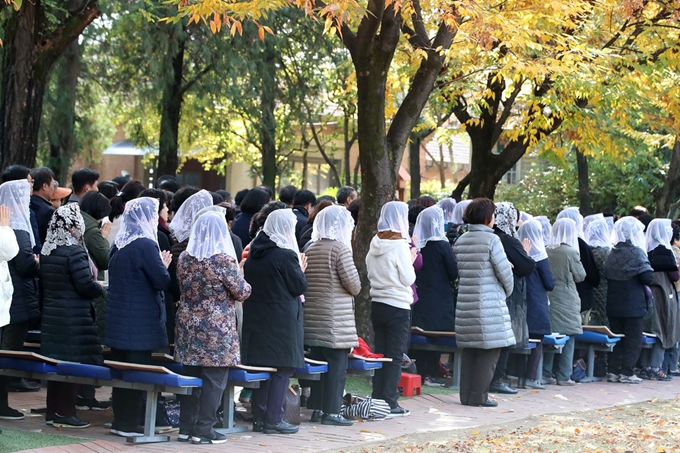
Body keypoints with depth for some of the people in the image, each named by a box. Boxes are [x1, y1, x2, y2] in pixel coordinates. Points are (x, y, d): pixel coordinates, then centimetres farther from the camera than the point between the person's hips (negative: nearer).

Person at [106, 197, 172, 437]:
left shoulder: (119, 245, 9)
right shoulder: (146, 245, -15)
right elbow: (162, 282, -16)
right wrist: (163, 266, 4)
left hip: (118, 317, 8)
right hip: (141, 322, -8)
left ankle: (119, 420, 17)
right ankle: (129, 424, 1)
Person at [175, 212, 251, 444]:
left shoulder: (184, 258, 4)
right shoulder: (224, 260, -13)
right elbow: (241, 293, -7)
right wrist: (244, 284, 14)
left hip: (188, 324, 6)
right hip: (217, 328, -6)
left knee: (191, 376, 12)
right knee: (213, 380, 1)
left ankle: (186, 426, 16)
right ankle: (203, 430, 2)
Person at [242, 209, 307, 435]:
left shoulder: (254, 254, 8)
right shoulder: (287, 255, -14)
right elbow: (299, 287, -9)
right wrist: (301, 270, 8)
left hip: (255, 318, 7)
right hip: (282, 320, -7)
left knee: (261, 367, 11)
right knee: (282, 369, -1)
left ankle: (259, 418, 13)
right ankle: (274, 420, -3)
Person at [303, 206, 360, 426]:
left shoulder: (310, 249, 9)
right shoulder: (340, 248, -10)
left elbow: (304, 282, 12)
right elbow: (354, 285, -10)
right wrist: (354, 289, 10)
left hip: (313, 315, 7)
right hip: (336, 319, -7)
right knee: (337, 365, -2)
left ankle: (317, 408, 15)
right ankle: (331, 411, -1)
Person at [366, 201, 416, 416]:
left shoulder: (375, 243, 5)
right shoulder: (400, 245, -14)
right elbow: (408, 279, -11)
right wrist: (411, 259, 3)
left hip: (377, 304, 7)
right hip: (398, 306, -7)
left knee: (380, 354, 12)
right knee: (394, 356, -1)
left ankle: (377, 400, 15)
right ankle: (390, 404, 0)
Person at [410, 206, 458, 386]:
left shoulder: (417, 245, 2)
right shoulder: (441, 245, -11)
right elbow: (455, 273, -8)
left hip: (419, 296, 5)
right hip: (440, 297, -5)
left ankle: (417, 372, 10)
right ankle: (430, 374, 0)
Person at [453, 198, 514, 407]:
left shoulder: (460, 241, 9)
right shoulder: (491, 239, -10)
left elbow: (459, 270, 12)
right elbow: (505, 272, -10)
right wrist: (507, 291, 10)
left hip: (465, 302, 7)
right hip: (489, 303, -7)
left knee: (469, 349, 12)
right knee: (490, 349, 1)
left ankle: (466, 394, 15)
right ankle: (479, 396, 1)